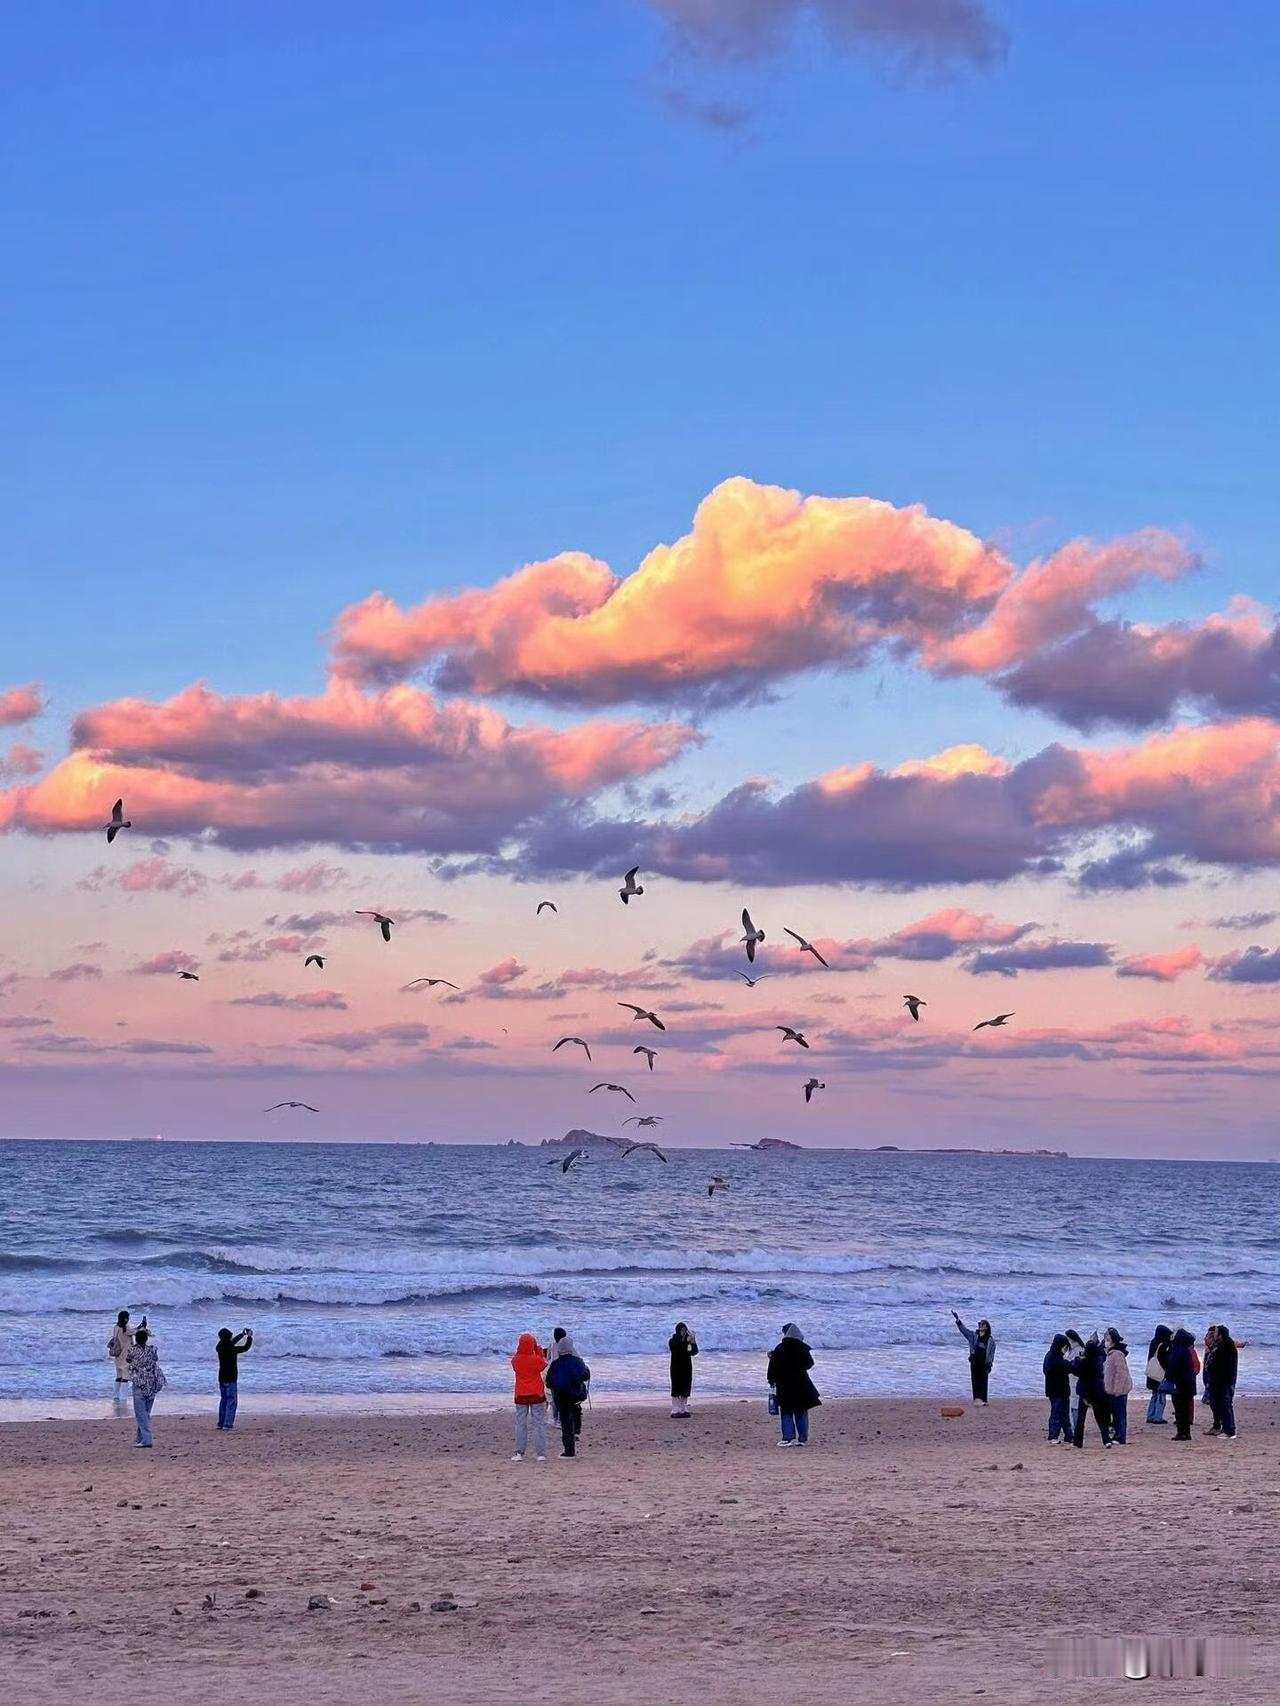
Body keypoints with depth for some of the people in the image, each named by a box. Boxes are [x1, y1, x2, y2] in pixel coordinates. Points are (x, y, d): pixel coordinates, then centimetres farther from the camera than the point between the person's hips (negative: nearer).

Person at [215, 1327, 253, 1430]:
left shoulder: (220, 1347, 1)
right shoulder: (231, 1349, -20)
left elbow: (232, 1342, 20)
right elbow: (246, 1347, -9)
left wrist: (243, 1334, 27)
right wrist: (249, 1336, 7)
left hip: (222, 1379, 8)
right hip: (231, 1379, -8)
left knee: (224, 1400, 18)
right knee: (231, 1401, -6)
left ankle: (221, 1423, 24)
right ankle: (227, 1425, -15)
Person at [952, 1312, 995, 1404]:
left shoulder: (990, 1340, 2)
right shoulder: (974, 1335, 8)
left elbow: (991, 1353, 3)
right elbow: (964, 1329, 1)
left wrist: (989, 1364, -3)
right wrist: (958, 1320, -10)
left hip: (984, 1363, -2)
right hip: (974, 1362, 2)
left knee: (983, 1380, -2)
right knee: (975, 1379, 2)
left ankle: (982, 1399, 1)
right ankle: (976, 1398, 8)